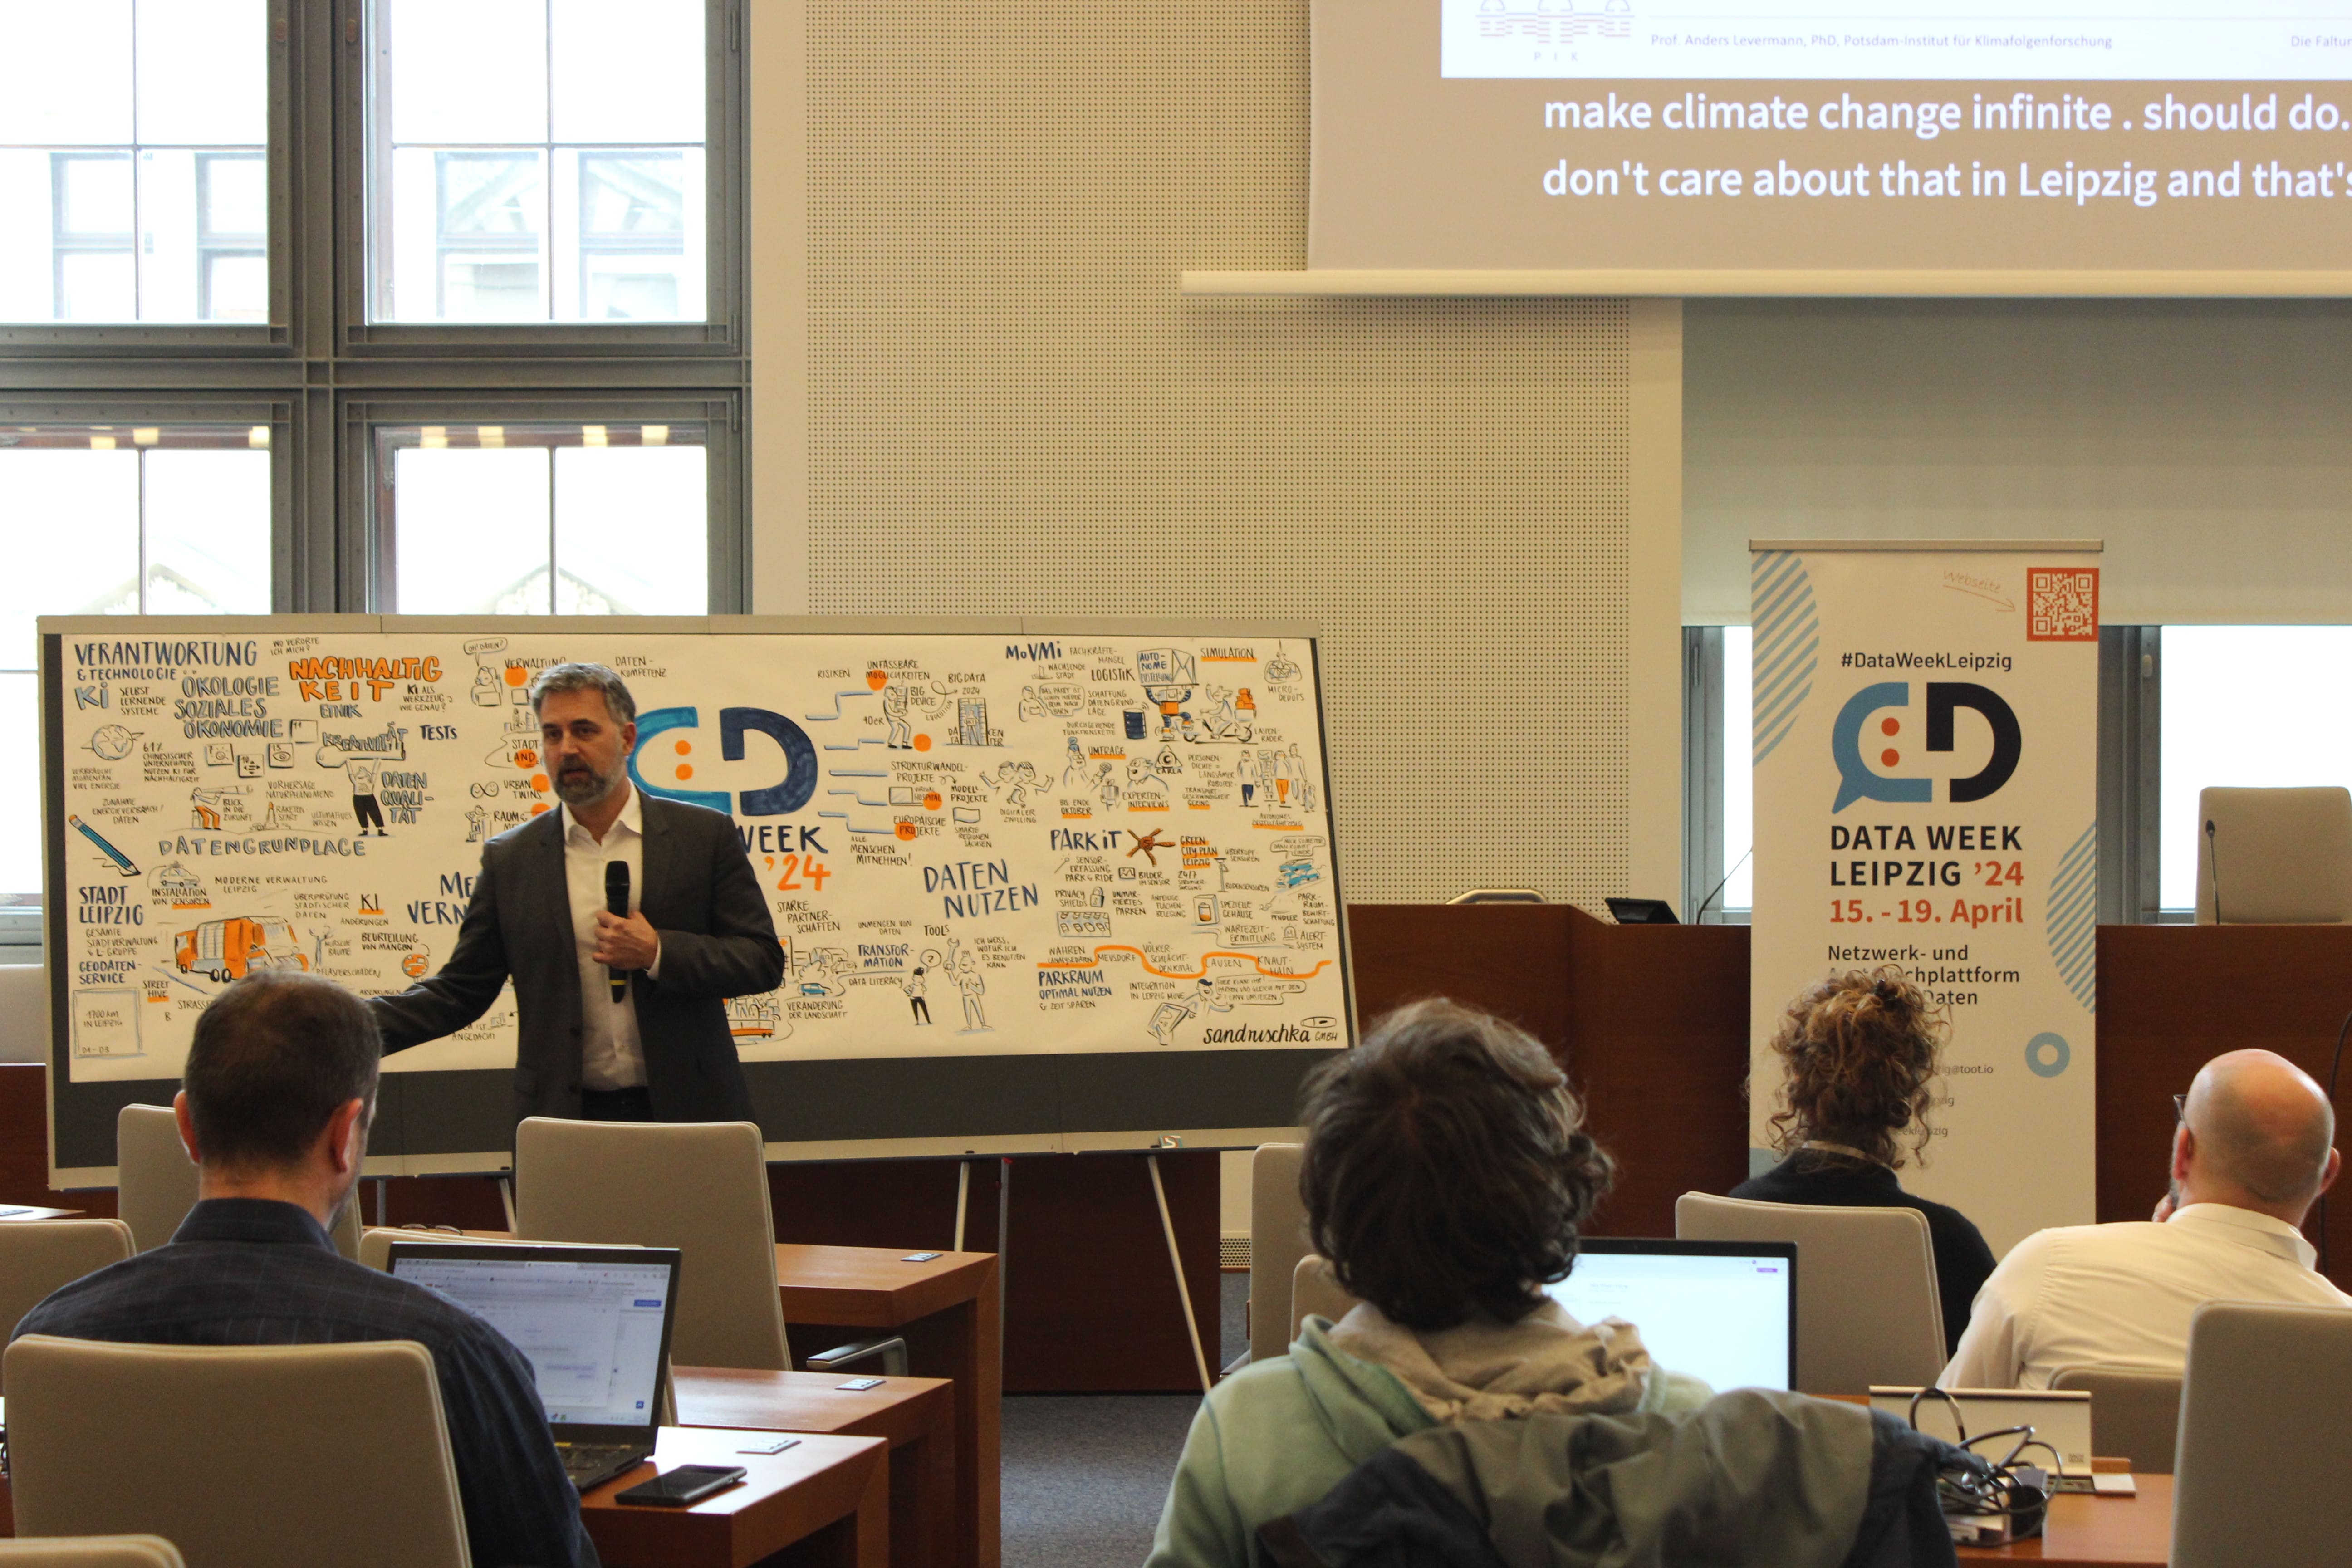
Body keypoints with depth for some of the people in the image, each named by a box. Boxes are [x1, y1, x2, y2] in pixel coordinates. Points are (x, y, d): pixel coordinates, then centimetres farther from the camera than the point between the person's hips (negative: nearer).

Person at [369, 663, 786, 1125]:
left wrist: (658, 954, -14)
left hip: (688, 1111, -1)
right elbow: (459, 991, 7)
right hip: (562, 1117, 1)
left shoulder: (705, 837, 2)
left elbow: (764, 961, 0)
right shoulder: (509, 859, 6)